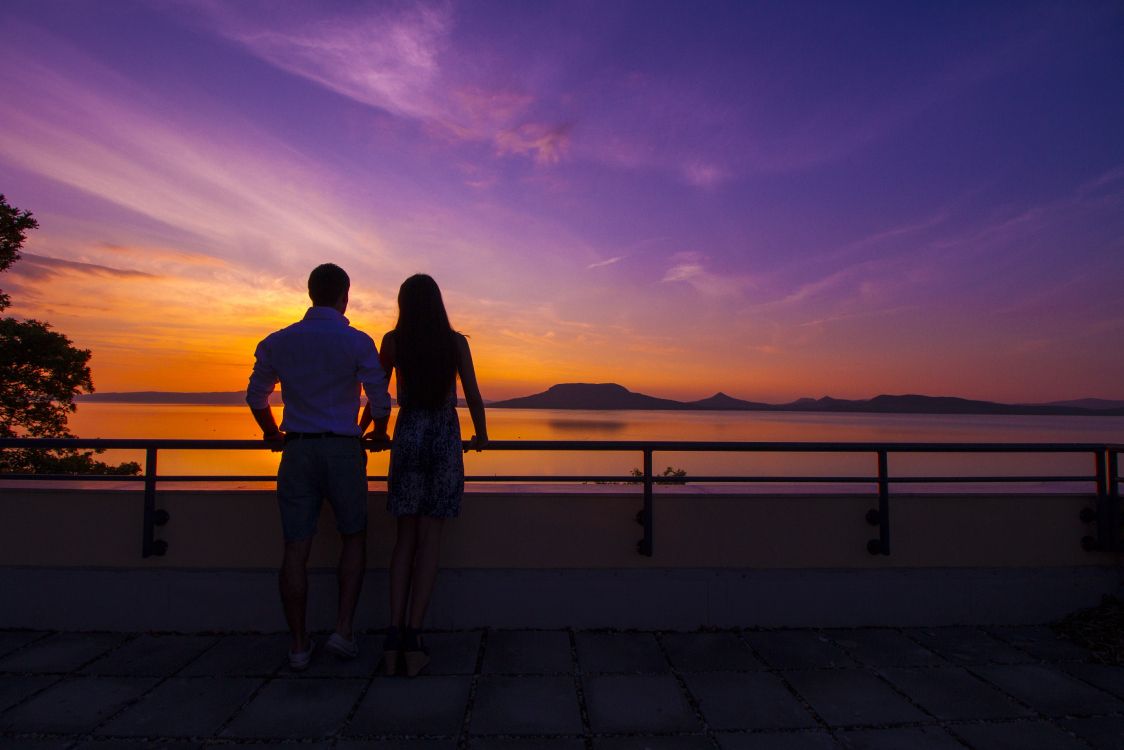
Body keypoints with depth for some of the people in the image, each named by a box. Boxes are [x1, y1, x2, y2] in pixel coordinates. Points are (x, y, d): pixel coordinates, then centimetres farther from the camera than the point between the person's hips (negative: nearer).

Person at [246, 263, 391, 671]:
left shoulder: (277, 342, 5)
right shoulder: (357, 342, -6)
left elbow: (256, 397, 16)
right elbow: (380, 403, -5)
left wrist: (273, 436, 32)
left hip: (297, 450, 3)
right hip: (343, 449, -3)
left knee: (296, 547, 6)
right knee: (353, 538, 14)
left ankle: (299, 644, 14)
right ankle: (343, 629, 8)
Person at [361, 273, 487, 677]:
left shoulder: (392, 341, 3)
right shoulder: (456, 341, 1)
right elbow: (473, 397, 1)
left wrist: (364, 430, 28)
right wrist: (481, 435, 18)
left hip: (407, 437, 1)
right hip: (445, 440, -1)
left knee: (405, 538, 9)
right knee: (429, 540, 2)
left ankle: (394, 636, 2)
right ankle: (412, 639, -1)